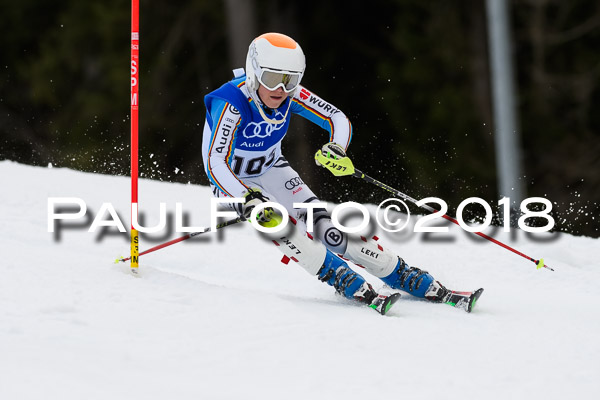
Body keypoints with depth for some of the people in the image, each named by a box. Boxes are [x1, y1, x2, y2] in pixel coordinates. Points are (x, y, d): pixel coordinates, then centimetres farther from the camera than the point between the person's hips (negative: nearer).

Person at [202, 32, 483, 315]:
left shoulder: (290, 95, -18)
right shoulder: (231, 103, -33)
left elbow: (338, 119, -12)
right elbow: (216, 163, -39)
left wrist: (336, 149, -35)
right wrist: (248, 200, -54)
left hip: (271, 169, 4)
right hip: (232, 180, -4)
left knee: (326, 228, -11)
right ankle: (359, 291, -30)